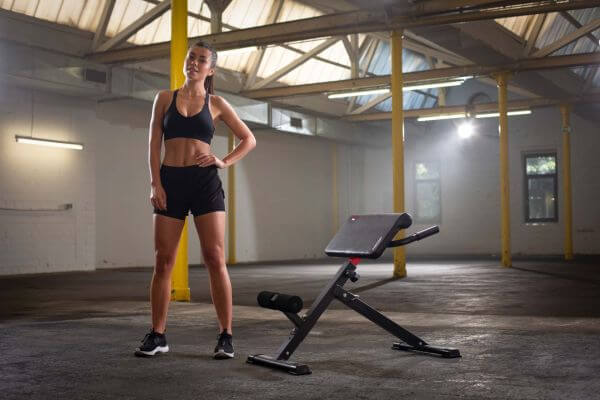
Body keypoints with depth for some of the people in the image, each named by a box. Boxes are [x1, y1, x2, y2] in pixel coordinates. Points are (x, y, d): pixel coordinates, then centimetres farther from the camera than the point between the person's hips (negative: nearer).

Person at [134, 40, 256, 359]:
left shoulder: (216, 104, 8)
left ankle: (226, 336, -2)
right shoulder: (165, 99, 10)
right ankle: (157, 335, 10)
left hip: (205, 182, -1)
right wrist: (155, 183, -5)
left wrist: (225, 162, 0)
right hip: (171, 181, 1)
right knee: (163, 261, 2)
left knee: (215, 258, -7)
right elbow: (154, 145, 6)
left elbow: (249, 139, 14)